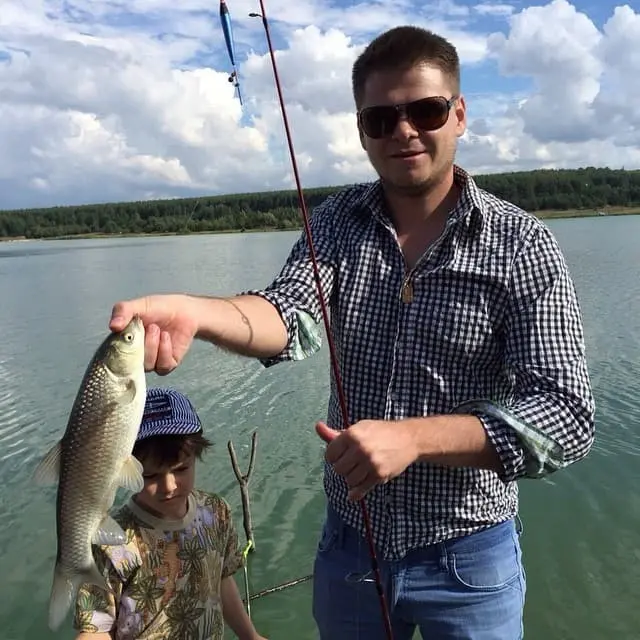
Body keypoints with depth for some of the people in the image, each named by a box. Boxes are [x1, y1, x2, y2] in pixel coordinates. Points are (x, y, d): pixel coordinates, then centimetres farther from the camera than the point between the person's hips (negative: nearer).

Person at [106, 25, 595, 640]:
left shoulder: (522, 246, -14)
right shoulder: (338, 220, -3)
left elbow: (566, 417, -19)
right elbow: (291, 319, -19)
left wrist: (411, 436, -31)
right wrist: (191, 312, -40)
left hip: (466, 561, -3)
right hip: (349, 539, 3)